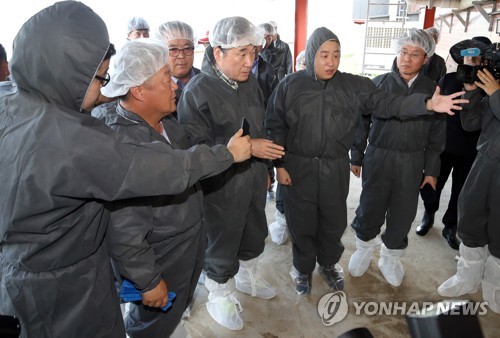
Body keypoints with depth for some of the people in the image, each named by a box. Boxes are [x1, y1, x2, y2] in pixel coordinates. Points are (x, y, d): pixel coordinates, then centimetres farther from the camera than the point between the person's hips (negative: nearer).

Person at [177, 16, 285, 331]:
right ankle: (220, 296, 38)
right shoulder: (196, 91, -19)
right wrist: (246, 148, -25)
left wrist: (265, 167, 18)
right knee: (222, 245, 12)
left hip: (254, 179, 7)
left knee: (254, 234, 24)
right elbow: (195, 147, -23)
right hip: (221, 186, -6)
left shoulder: (251, 84, 2)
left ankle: (249, 277, 51)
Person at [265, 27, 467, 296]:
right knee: (302, 223, 11)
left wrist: (428, 104, -20)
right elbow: (275, 127, -3)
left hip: (336, 169, 2)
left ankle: (328, 264, 44)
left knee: (334, 221, 17)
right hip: (298, 168, -2)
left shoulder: (354, 86, -1)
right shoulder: (290, 86, -6)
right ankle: (303, 268, 37)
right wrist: (279, 164, -6)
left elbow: (385, 104, -6)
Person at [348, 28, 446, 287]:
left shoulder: (432, 90, 3)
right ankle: (364, 248, 33)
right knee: (370, 207, 7)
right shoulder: (379, 83, -2)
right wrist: (356, 157, 1)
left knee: (403, 213, 10)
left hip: (412, 162, 2)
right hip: (378, 157, -1)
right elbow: (362, 121, 2)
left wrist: (431, 169, 5)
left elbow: (437, 133, 6)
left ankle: (391, 256, 33)